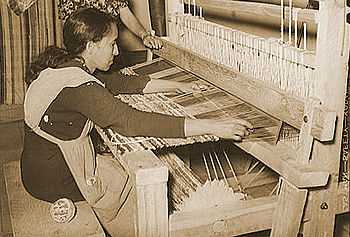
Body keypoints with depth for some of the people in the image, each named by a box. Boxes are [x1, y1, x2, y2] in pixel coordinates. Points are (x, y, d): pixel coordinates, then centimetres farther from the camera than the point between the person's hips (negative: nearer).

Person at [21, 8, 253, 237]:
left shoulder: (64, 65, 1)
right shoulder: (78, 87, -30)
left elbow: (122, 82, 5)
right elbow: (133, 121, -37)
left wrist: (179, 86, 4)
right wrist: (213, 127, -37)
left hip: (45, 164, 9)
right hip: (55, 180, -9)